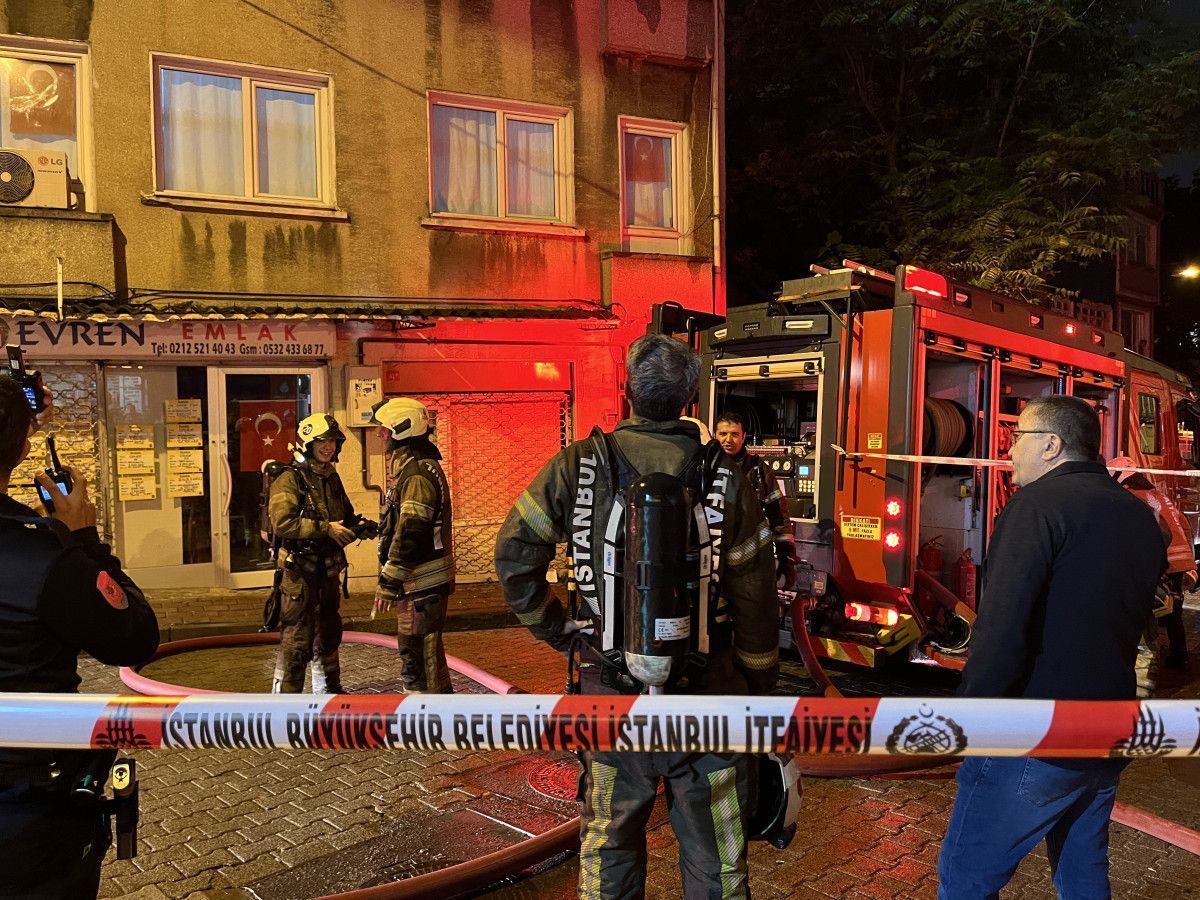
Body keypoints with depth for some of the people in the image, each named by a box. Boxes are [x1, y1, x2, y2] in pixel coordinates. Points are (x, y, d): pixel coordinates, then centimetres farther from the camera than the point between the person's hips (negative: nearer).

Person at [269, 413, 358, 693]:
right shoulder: (289, 479, -12)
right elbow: (282, 522, -24)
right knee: (297, 640, -6)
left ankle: (328, 690, 34)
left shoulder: (332, 479, 13)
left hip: (328, 569, 8)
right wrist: (326, 529, -24)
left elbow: (347, 517, 24)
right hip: (299, 569, -8)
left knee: (329, 633, 19)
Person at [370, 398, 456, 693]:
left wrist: (387, 583, -21)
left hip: (423, 583, -11)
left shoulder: (418, 473, -18)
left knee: (421, 654, -5)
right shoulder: (411, 467, 16)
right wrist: (392, 579, 23)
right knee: (413, 650, 20)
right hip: (417, 581, 11)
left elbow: (409, 535, -24)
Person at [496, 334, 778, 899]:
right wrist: (760, 683, 8)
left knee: (609, 837, 19)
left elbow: (513, 553, -6)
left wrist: (555, 630, 5)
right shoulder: (724, 477, -7)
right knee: (713, 851, 15)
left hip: (610, 686, 1)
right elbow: (755, 595, -4)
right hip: (705, 691, 0)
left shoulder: (580, 464, -7)